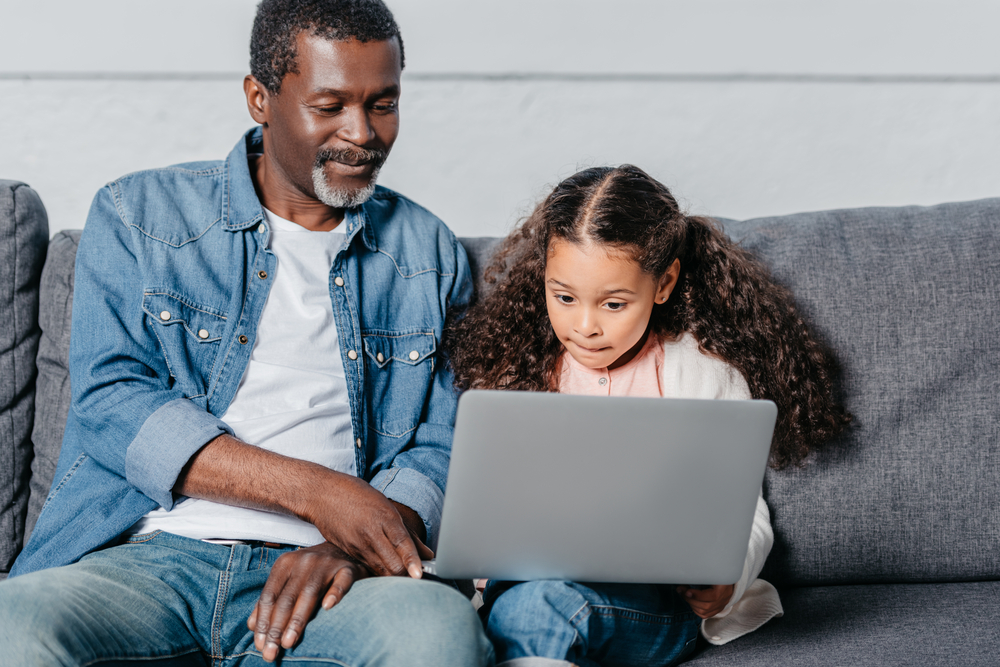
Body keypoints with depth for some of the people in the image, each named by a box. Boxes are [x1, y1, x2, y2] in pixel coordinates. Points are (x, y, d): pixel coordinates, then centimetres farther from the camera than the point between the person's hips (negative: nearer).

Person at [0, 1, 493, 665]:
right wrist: (314, 491, -13)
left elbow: (441, 449, 12)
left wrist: (354, 545, -11)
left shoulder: (430, 254, 18)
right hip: (147, 554, -1)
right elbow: (109, 404, -2)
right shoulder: (138, 217, 11)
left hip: (317, 571, 1)